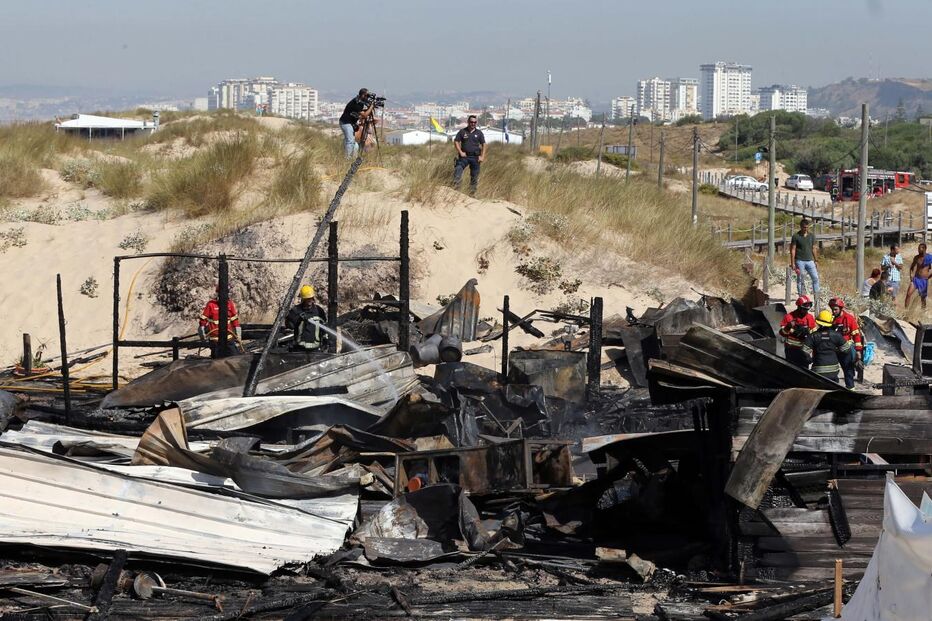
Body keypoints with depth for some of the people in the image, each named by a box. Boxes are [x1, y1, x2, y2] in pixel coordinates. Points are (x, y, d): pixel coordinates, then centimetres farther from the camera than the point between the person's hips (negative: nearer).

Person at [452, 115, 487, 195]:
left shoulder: (479, 133, 5)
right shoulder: (462, 132, 2)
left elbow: (483, 145, 7)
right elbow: (456, 142, 3)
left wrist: (482, 157, -2)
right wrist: (460, 152, -8)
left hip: (475, 157, 1)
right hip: (464, 156, -1)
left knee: (474, 176, 5)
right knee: (458, 171, -17)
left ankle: (472, 193, 13)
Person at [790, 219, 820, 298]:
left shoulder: (811, 236, 9)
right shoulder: (796, 236, -4)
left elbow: (814, 249, 14)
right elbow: (793, 250, -4)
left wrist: (816, 261, 11)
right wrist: (792, 263, -8)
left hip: (810, 261, 4)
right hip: (800, 261, -4)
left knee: (815, 278, -3)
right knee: (800, 280, 1)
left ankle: (816, 296, 4)